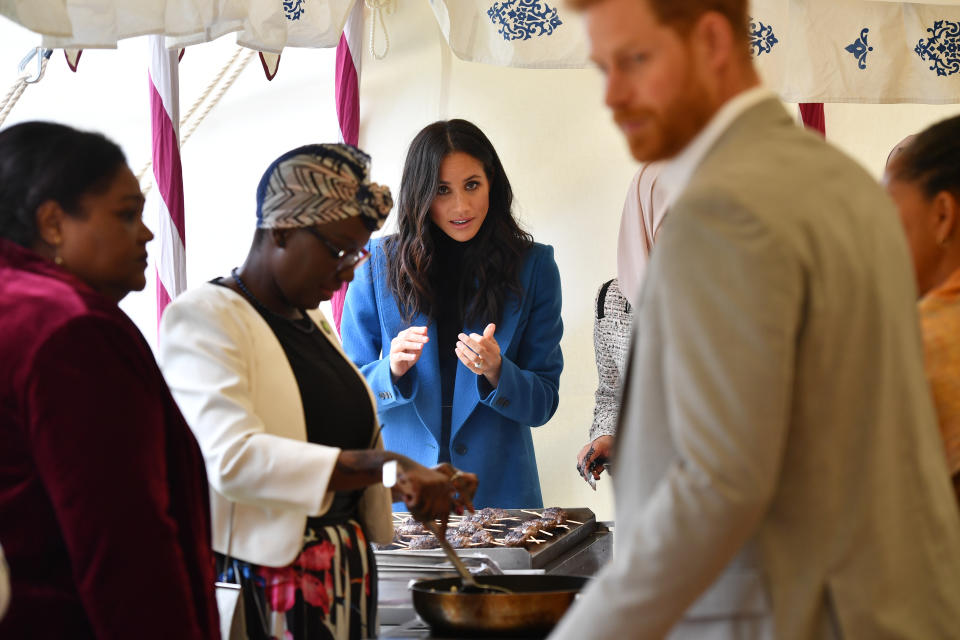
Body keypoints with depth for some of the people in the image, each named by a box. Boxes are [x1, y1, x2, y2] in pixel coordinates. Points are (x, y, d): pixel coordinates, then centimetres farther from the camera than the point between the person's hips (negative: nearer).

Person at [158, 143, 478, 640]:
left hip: (342, 580, 8)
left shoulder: (310, 321, 16)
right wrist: (382, 466, -32)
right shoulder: (205, 317, -11)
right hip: (261, 587, -8)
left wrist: (421, 483, 7)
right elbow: (233, 458, -26)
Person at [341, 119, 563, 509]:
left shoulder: (533, 266, -1)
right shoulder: (379, 262, 0)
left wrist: (496, 372, -19)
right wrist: (392, 370, -17)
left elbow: (543, 403, 0)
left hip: (497, 489, 0)